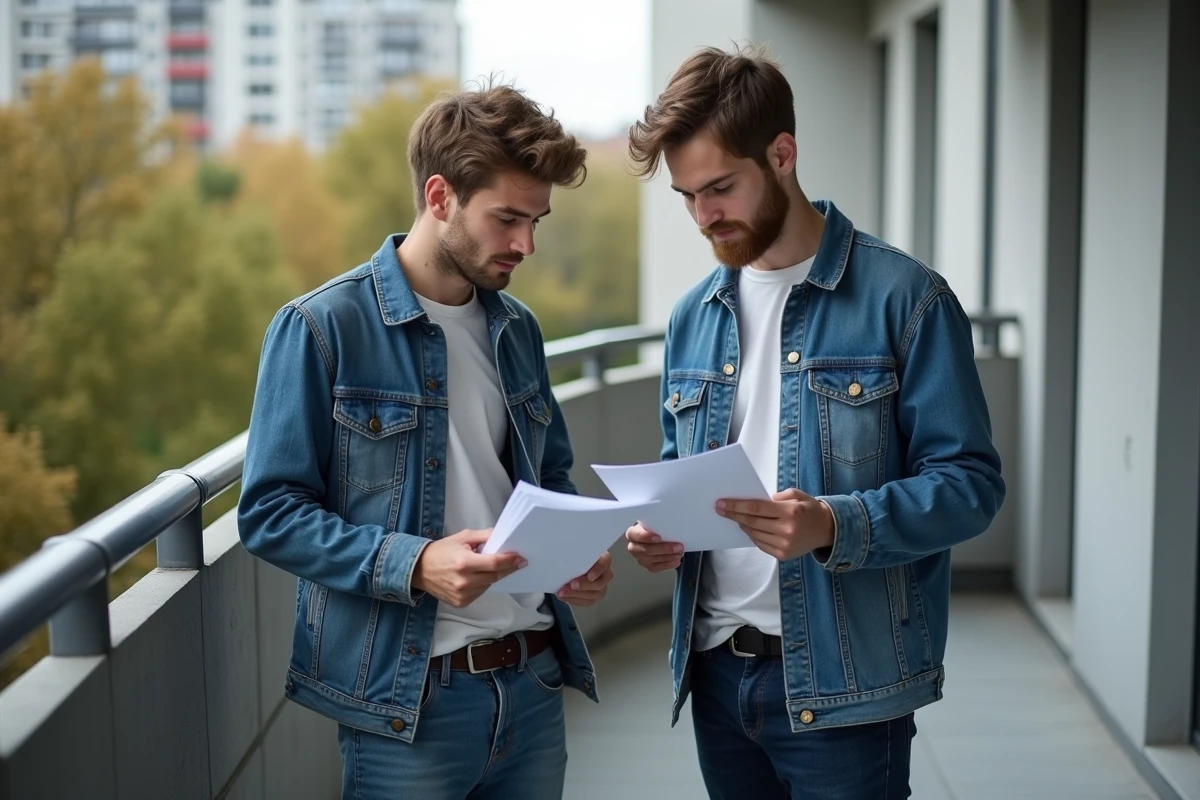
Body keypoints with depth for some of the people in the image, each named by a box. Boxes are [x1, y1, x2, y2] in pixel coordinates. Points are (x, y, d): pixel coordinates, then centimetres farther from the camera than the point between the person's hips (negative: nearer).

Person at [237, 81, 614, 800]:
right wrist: (413, 564, -23)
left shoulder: (518, 329, 10)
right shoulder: (322, 329, -10)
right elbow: (269, 513, -11)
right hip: (407, 699, -6)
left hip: (534, 680, 6)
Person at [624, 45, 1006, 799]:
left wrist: (835, 526, -26)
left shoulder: (904, 297, -9)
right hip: (716, 671, 6)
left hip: (842, 683, -5)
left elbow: (970, 482, -11)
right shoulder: (693, 315, 9)